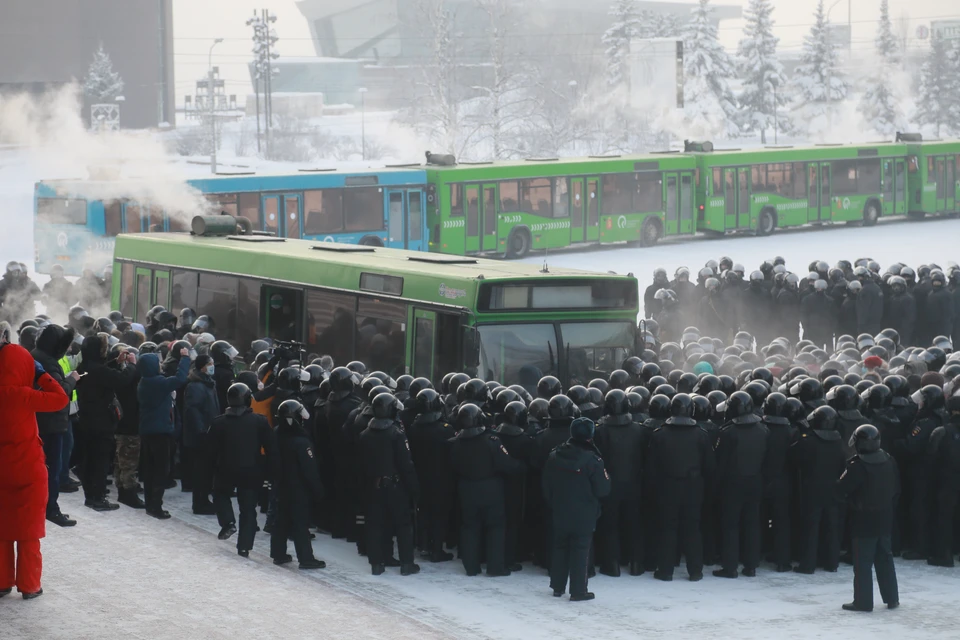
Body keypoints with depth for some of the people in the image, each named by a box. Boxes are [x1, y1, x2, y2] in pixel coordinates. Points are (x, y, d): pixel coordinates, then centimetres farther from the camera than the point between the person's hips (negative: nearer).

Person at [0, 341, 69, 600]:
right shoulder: (22, 395, -20)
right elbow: (61, 399, -19)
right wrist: (41, 375, -12)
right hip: (29, 470, -5)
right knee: (28, 530, 5)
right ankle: (29, 585, 8)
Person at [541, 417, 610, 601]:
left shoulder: (554, 456, -2)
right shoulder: (592, 460, -19)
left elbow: (546, 486, 6)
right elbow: (603, 490, -15)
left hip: (560, 514, 5)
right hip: (584, 516, -5)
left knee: (560, 548, 17)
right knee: (580, 551, 1)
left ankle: (557, 587, 24)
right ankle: (578, 591, 2)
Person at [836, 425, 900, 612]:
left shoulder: (858, 466, -21)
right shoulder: (889, 461, 0)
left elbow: (841, 490, -17)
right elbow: (897, 488, 10)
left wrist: (852, 501, 2)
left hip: (863, 519, -6)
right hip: (885, 518, 6)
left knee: (863, 562, 0)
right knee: (885, 558, 17)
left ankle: (863, 601, 1)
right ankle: (892, 598, 21)